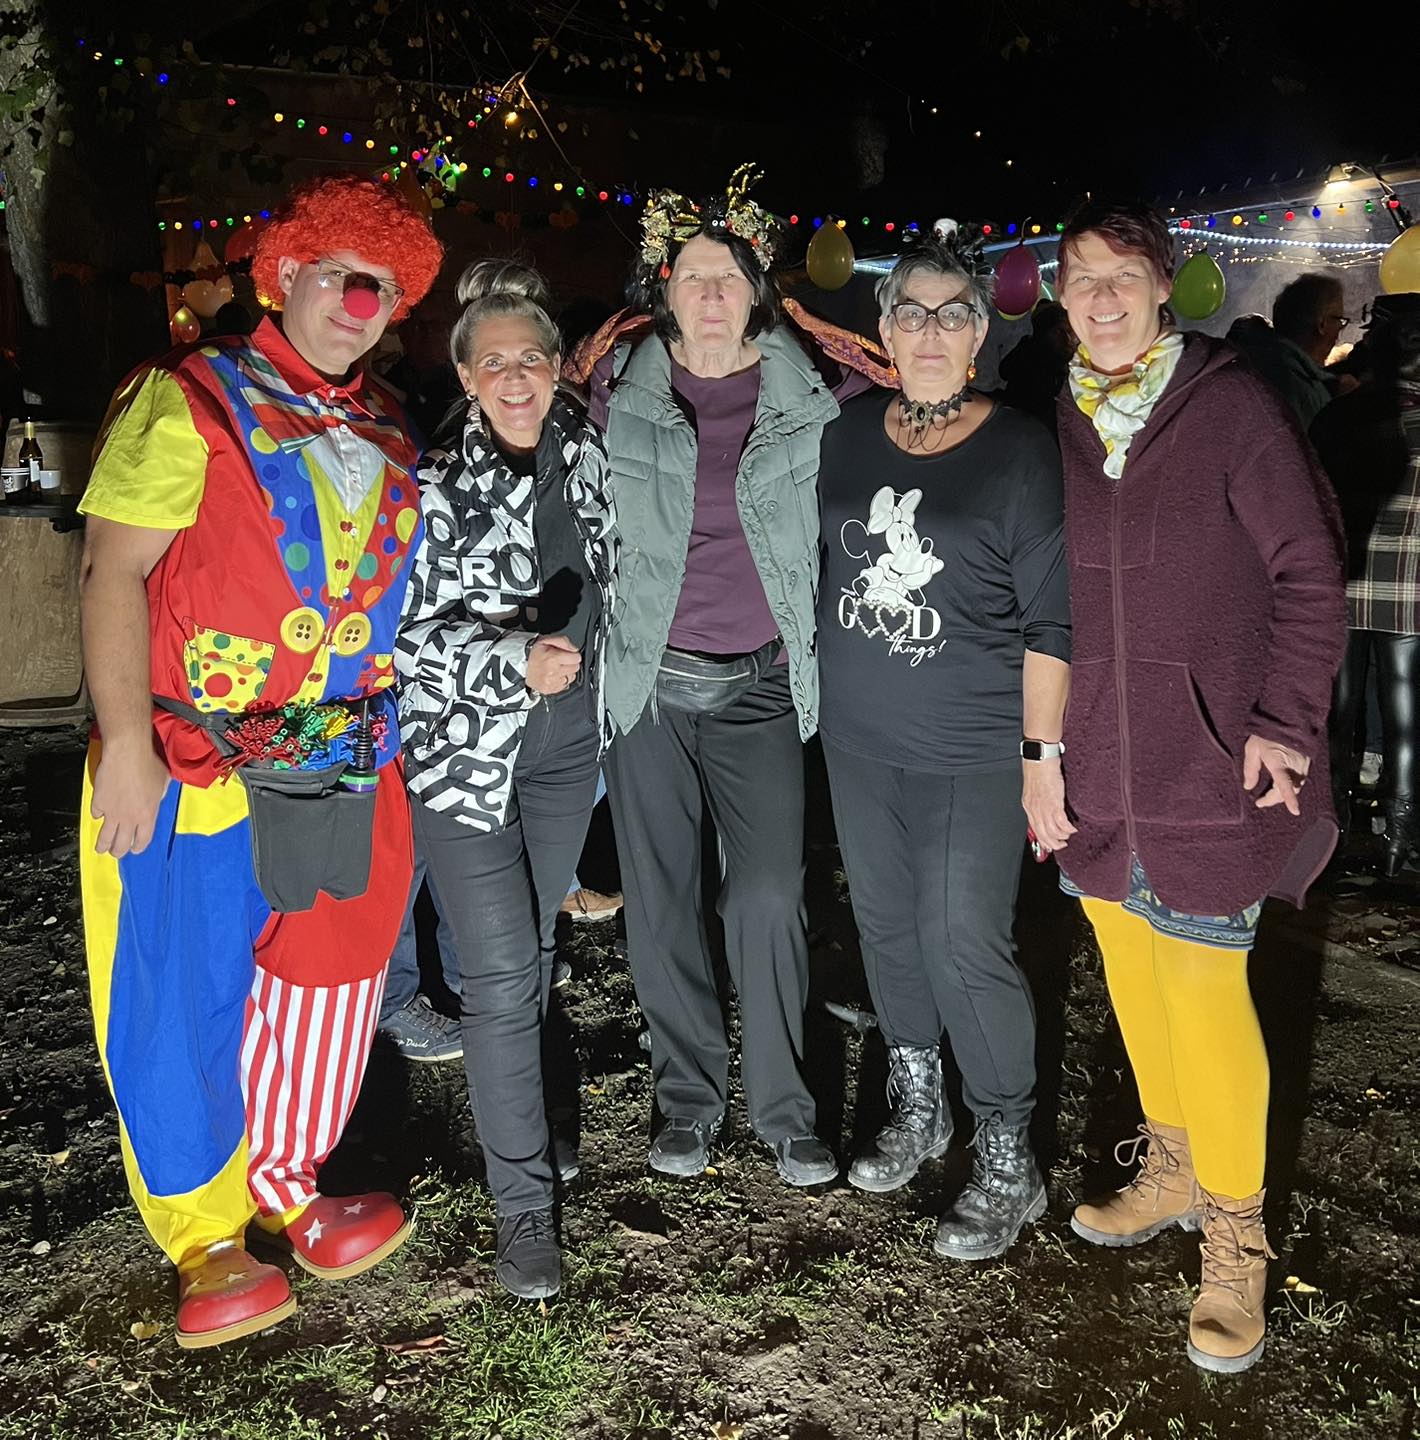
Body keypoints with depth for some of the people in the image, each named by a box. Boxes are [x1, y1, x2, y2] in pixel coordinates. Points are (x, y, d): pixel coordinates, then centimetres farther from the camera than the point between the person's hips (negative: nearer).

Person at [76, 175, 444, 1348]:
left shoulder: (384, 431, 12)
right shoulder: (189, 402, -6)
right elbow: (114, 570, -11)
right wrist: (128, 744, -19)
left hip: (344, 767, 6)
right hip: (194, 767, -5)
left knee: (323, 985, 14)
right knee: (186, 997, 3)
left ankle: (282, 1186, 35)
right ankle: (208, 1237, 23)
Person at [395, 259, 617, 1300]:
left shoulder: (585, 449, 3)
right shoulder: (435, 481, -13)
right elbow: (408, 631, -16)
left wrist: (592, 677, 17)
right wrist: (516, 660, -29)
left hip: (569, 743, 5)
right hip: (468, 747, -5)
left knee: (537, 949, 18)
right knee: (502, 973, -6)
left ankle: (514, 1111, 42)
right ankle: (523, 1203, 7)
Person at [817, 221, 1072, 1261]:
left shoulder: (1021, 452, -6)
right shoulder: (848, 435, 5)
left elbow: (1050, 620, -7)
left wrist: (1044, 756, -9)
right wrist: (819, 692, 10)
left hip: (973, 754, -4)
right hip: (858, 743, 5)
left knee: (964, 947, -5)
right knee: (887, 929, 14)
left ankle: (1007, 1163, 14)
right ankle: (917, 1110, 34)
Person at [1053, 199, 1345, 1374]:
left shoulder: (1234, 406, -6)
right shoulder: (1059, 423, 6)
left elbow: (1306, 571, -5)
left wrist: (1286, 719, -12)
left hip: (1207, 762, -4)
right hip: (1097, 764, 5)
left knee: (1205, 990, -3)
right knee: (1132, 972, 14)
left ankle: (1233, 1231, 17)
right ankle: (1172, 1166, 36)